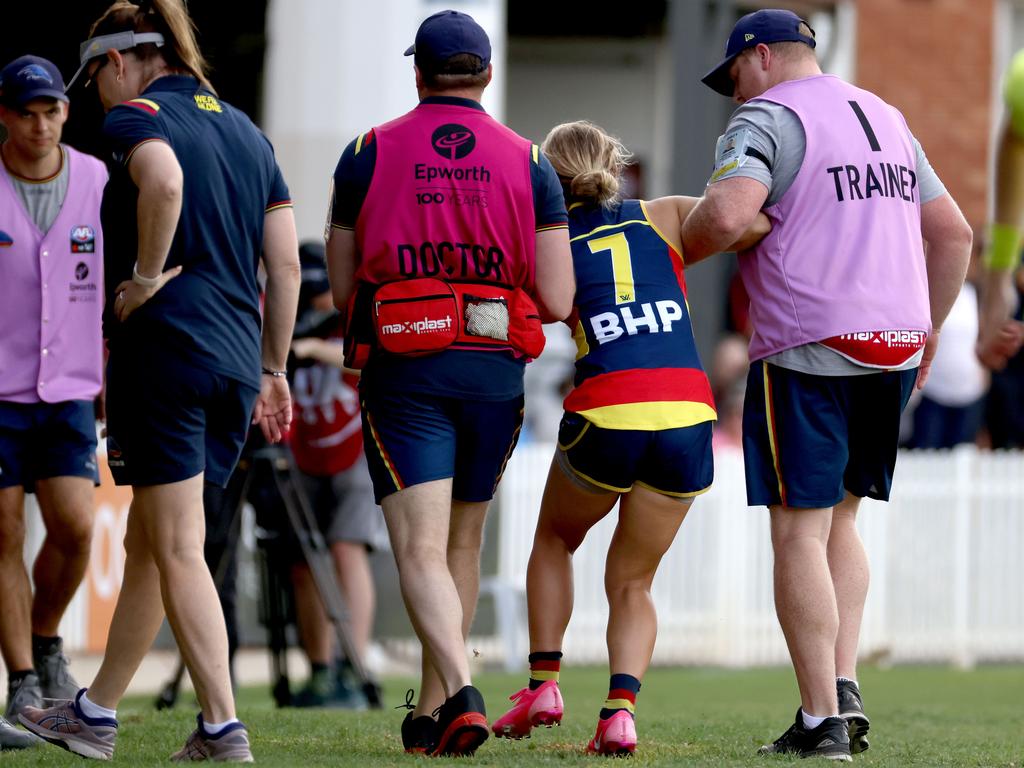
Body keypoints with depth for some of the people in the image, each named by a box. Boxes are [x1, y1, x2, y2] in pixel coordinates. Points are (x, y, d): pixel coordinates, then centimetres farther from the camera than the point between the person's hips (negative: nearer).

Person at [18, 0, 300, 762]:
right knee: (148, 543, 15)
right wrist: (273, 371, 17)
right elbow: (287, 263, 13)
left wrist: (146, 276, -16)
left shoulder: (135, 117, -4)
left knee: (178, 549, -3)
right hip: (237, 358, 7)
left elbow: (164, 180, -29)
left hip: (163, 348, -7)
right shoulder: (245, 131, 17)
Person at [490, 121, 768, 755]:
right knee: (632, 582, 16)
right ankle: (621, 710, -6)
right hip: (689, 417, 1)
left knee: (554, 540, 28)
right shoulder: (664, 219, 14)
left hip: (606, 415, -1)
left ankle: (544, 684, 17)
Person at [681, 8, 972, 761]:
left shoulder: (767, 117, -5)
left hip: (809, 352, -7)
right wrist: (929, 327, 29)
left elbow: (725, 216, -22)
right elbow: (953, 233, 22)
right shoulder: (887, 120, 20)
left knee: (799, 533, -3)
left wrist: (669, 253, -3)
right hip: (894, 351, 7)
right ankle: (845, 689, 5)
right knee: (838, 522, 18)